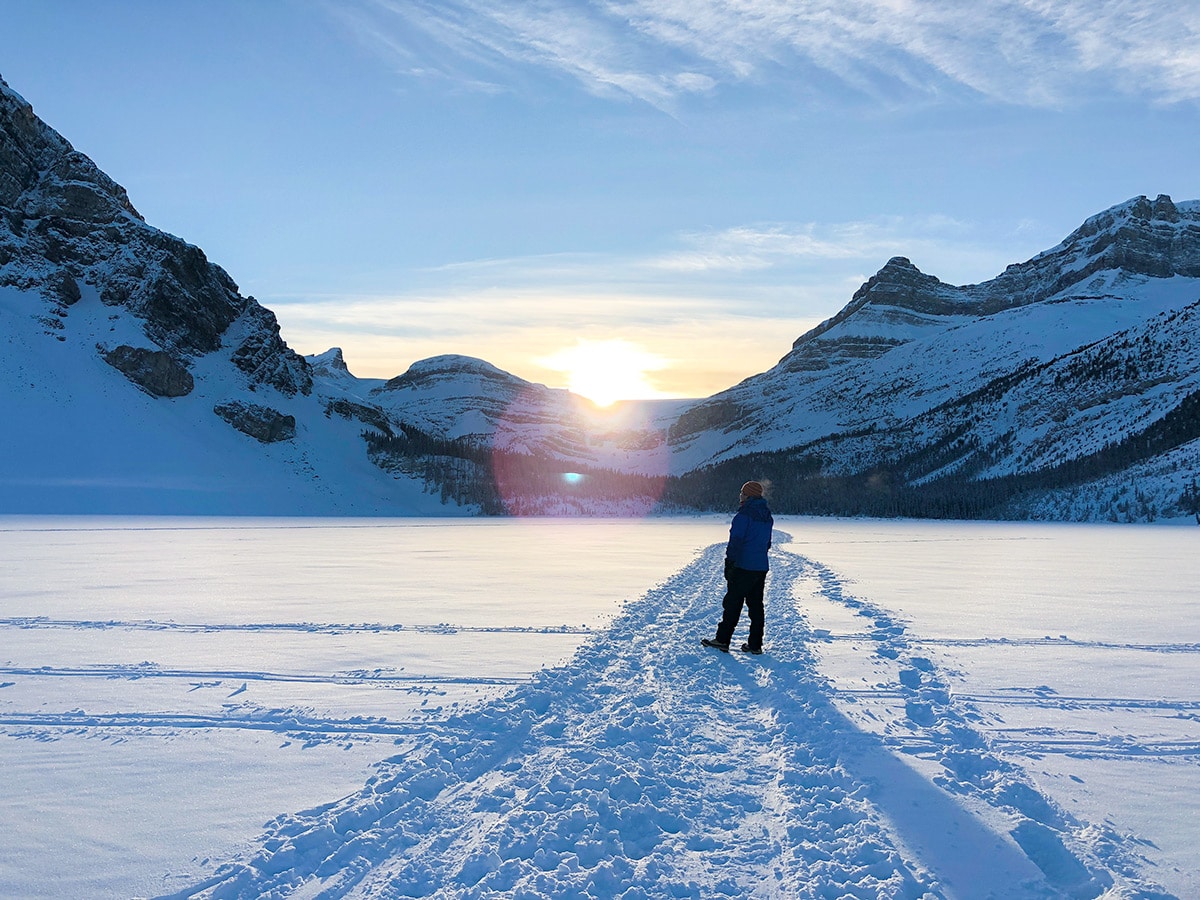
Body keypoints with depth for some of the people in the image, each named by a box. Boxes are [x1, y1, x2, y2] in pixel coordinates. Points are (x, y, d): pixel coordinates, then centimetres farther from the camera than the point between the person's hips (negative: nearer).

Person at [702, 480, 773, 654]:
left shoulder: (744, 515, -13)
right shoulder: (767, 517, 13)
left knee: (732, 603, 0)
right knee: (756, 604, 10)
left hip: (743, 567, -7)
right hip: (762, 567, 7)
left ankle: (722, 640, 4)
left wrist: (729, 563, -14)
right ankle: (755, 644, 10)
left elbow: (736, 541, -17)